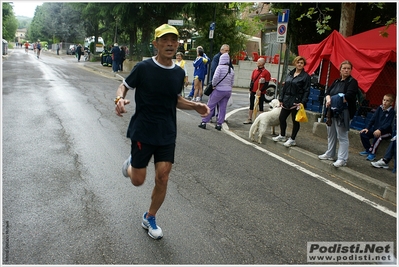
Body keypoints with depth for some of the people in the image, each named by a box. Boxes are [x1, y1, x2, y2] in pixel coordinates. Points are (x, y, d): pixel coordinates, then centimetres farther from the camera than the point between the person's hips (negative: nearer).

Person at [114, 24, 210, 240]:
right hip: (142, 131, -3)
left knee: (162, 179, 2)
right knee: (138, 180, 3)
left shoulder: (179, 73, 3)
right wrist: (120, 99, -22)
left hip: (167, 134, 4)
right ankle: (130, 164, 42)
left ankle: (149, 219, 27)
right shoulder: (143, 67, -11)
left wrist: (195, 106, 0)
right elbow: (124, 86, 1)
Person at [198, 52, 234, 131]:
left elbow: (215, 77, -22)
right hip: (228, 91, 6)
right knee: (223, 108, 9)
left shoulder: (220, 67, -10)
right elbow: (232, 83, 11)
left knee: (210, 105, 4)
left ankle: (204, 122, 6)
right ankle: (219, 124, 13)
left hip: (219, 90, -5)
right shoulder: (231, 70, 9)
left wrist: (213, 85, -7)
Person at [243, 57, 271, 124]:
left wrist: (261, 90, -17)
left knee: (260, 106, 3)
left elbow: (266, 84, -10)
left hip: (261, 93, -6)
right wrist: (250, 89, 8)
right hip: (253, 91, 6)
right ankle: (249, 119, 21)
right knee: (251, 105, 12)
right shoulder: (255, 71, 8)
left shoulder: (266, 73, -9)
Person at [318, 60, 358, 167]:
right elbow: (328, 92, 8)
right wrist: (328, 99, -14)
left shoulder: (352, 82, -5)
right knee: (331, 134, 16)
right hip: (332, 111, 8)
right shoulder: (336, 81, 16)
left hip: (343, 113, -8)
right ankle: (330, 154, 30)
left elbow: (348, 96, -19)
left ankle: (342, 159, -2)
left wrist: (335, 101, -18)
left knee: (342, 136, -7)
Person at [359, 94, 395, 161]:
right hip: (375, 129, 6)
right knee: (363, 134, -13)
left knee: (377, 136, -36)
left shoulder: (392, 112, -10)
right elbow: (373, 119, 6)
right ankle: (368, 150, 2)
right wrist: (367, 128, -4)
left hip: (386, 132, -6)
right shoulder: (380, 108, 7)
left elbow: (388, 124, -20)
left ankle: (372, 153, -23)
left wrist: (380, 130, -35)